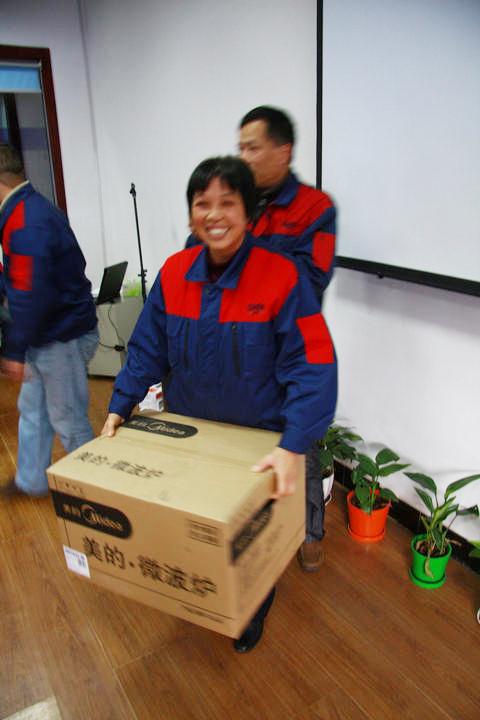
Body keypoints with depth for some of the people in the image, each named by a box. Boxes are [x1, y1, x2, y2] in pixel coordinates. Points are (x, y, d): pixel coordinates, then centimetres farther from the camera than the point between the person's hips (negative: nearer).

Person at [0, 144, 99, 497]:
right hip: (45, 335, 10)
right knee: (32, 408, 20)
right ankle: (31, 480, 37)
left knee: (67, 420, 5)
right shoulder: (33, 207, 11)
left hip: (62, 337, -10)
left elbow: (29, 295, -24)